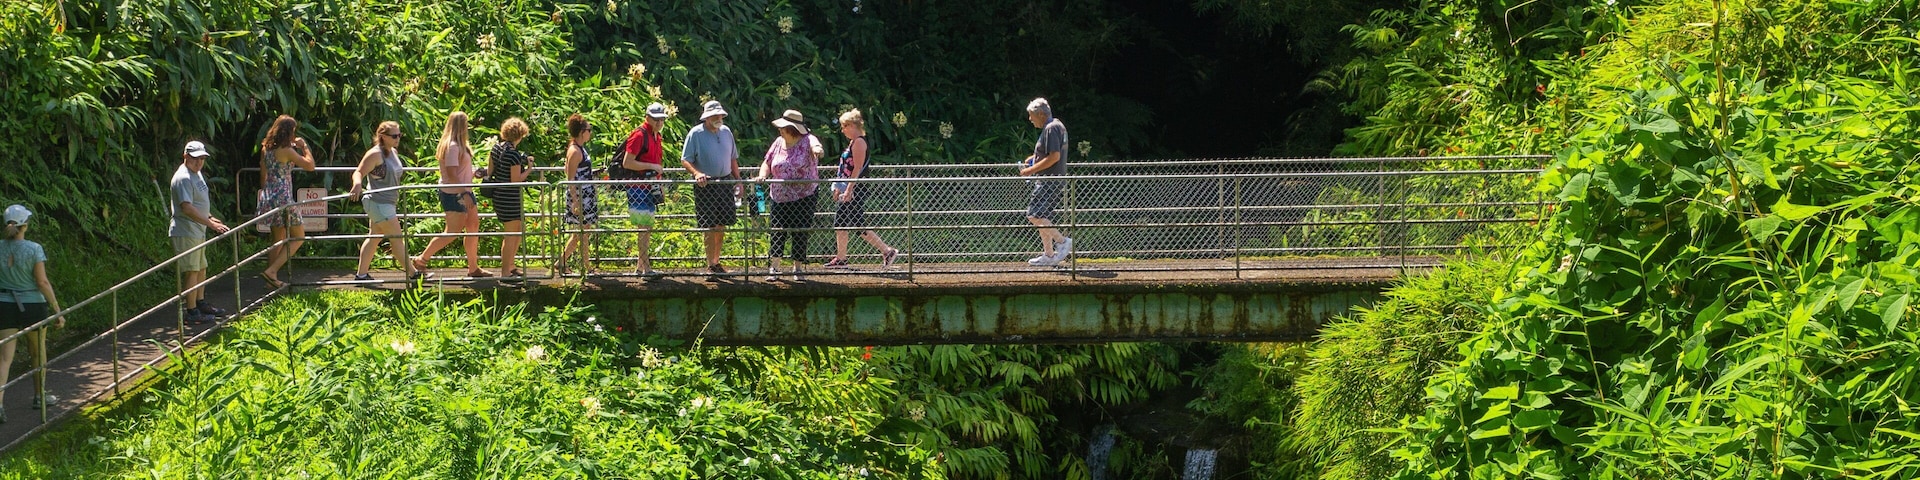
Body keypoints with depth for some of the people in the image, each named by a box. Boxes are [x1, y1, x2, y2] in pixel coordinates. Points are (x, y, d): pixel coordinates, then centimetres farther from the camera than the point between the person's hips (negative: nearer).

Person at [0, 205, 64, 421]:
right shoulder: (34, 249, -14)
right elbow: (43, 282, -15)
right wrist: (58, 311, -9)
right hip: (32, 305, -2)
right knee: (39, 352, 22)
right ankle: (39, 397, 35)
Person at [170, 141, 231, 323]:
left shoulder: (196, 174, 14)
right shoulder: (183, 178, -19)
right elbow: (187, 208, -26)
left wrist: (211, 218, 14)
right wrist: (210, 224, -27)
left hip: (198, 231, 10)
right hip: (186, 232, -10)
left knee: (201, 268, 18)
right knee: (192, 271, -8)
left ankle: (200, 303, 31)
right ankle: (191, 311, -4)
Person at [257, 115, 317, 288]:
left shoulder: (266, 148, 8)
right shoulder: (286, 151, -15)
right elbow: (310, 166, -11)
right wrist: (304, 147, 2)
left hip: (268, 197, 8)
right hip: (283, 198, -8)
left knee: (278, 240, 17)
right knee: (298, 236, 4)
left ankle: (272, 280, 16)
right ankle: (271, 271, -7)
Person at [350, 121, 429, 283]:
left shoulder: (393, 153, 11)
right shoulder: (375, 154, -16)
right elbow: (359, 172, -22)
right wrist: (357, 184, -40)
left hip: (388, 203, 10)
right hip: (378, 202, -10)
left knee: (374, 238, 12)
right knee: (397, 239, -6)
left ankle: (361, 274, 16)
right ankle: (412, 273, -2)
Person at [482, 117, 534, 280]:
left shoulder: (496, 148, 5)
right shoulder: (514, 155, -20)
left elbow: (490, 171, 13)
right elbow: (516, 180, -21)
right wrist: (529, 169, -7)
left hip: (498, 195, 9)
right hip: (509, 198, -9)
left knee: (520, 228, 20)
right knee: (511, 234, 1)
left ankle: (509, 266, 26)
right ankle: (505, 272, 7)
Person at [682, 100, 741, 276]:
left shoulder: (726, 131, 10)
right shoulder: (696, 134, -7)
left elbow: (733, 158, 19)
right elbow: (685, 160, -7)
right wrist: (697, 173, -24)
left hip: (726, 182, 5)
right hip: (706, 185, -5)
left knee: (722, 226, 8)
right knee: (711, 227, -5)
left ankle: (716, 261, 19)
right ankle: (710, 265, 2)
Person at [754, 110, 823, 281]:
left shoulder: (807, 140, -8)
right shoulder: (779, 143, 7)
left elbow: (814, 145, -32)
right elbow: (767, 163, 14)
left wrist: (817, 150, -56)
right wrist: (762, 176, -7)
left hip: (804, 197, -3)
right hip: (780, 197, 3)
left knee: (800, 233, 2)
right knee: (778, 232, -2)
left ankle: (797, 269, 13)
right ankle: (773, 268, 2)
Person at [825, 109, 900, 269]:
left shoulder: (859, 142, -14)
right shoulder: (853, 142, 17)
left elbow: (857, 169, -21)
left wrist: (849, 190, -24)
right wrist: (839, 189, 22)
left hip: (857, 190, -11)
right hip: (849, 191, 11)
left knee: (859, 226, -10)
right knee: (840, 222, 12)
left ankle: (888, 251, -7)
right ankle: (840, 259, 17)